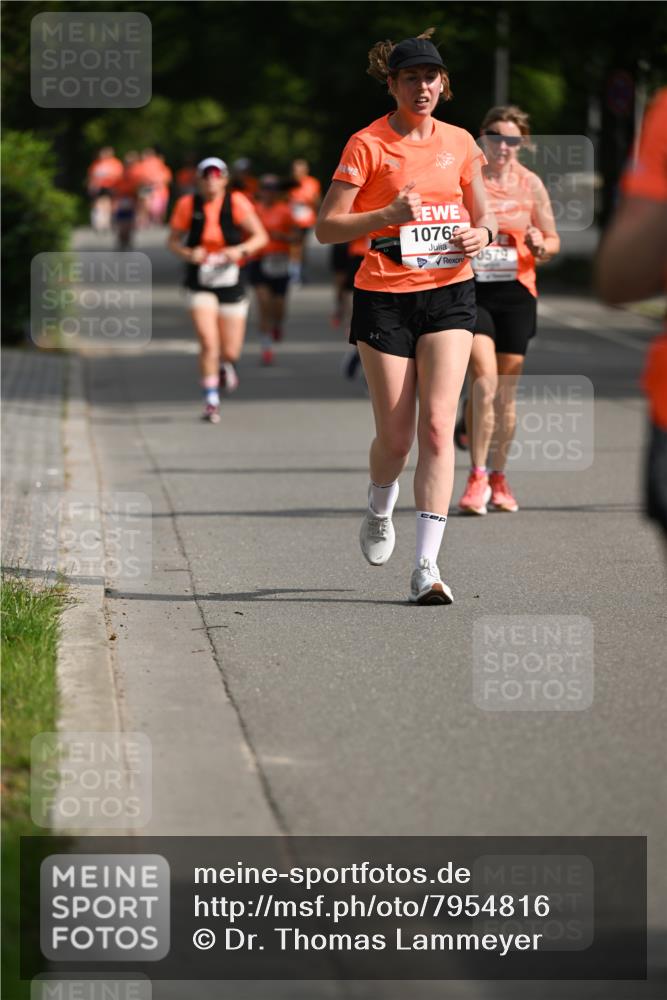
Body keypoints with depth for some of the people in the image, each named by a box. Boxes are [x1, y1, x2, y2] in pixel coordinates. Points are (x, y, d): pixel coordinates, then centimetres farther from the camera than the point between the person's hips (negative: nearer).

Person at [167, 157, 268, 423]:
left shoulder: (236, 202, -6)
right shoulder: (187, 205, -3)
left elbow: (261, 236, -3)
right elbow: (172, 241, 5)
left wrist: (241, 250, -22)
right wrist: (188, 254, -16)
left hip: (231, 283, 1)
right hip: (200, 286, -1)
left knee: (230, 351, 5)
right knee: (208, 342, -17)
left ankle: (226, 366, 44)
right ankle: (211, 401, -6)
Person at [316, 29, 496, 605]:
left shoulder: (459, 143, 8)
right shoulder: (367, 144, -4)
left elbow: (485, 217, 20)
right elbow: (327, 227, -6)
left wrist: (480, 236, -4)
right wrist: (388, 215, -20)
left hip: (449, 292, 2)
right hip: (384, 297, -2)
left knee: (437, 426, -11)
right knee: (396, 435, 1)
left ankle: (427, 567, -12)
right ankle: (380, 511, 37)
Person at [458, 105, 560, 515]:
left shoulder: (530, 184, 3)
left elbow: (553, 241, 11)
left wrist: (540, 246, -11)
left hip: (516, 293, 2)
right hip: (472, 291, -2)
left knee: (507, 392, 7)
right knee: (485, 380, -18)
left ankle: (499, 477, 22)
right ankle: (477, 477, -11)